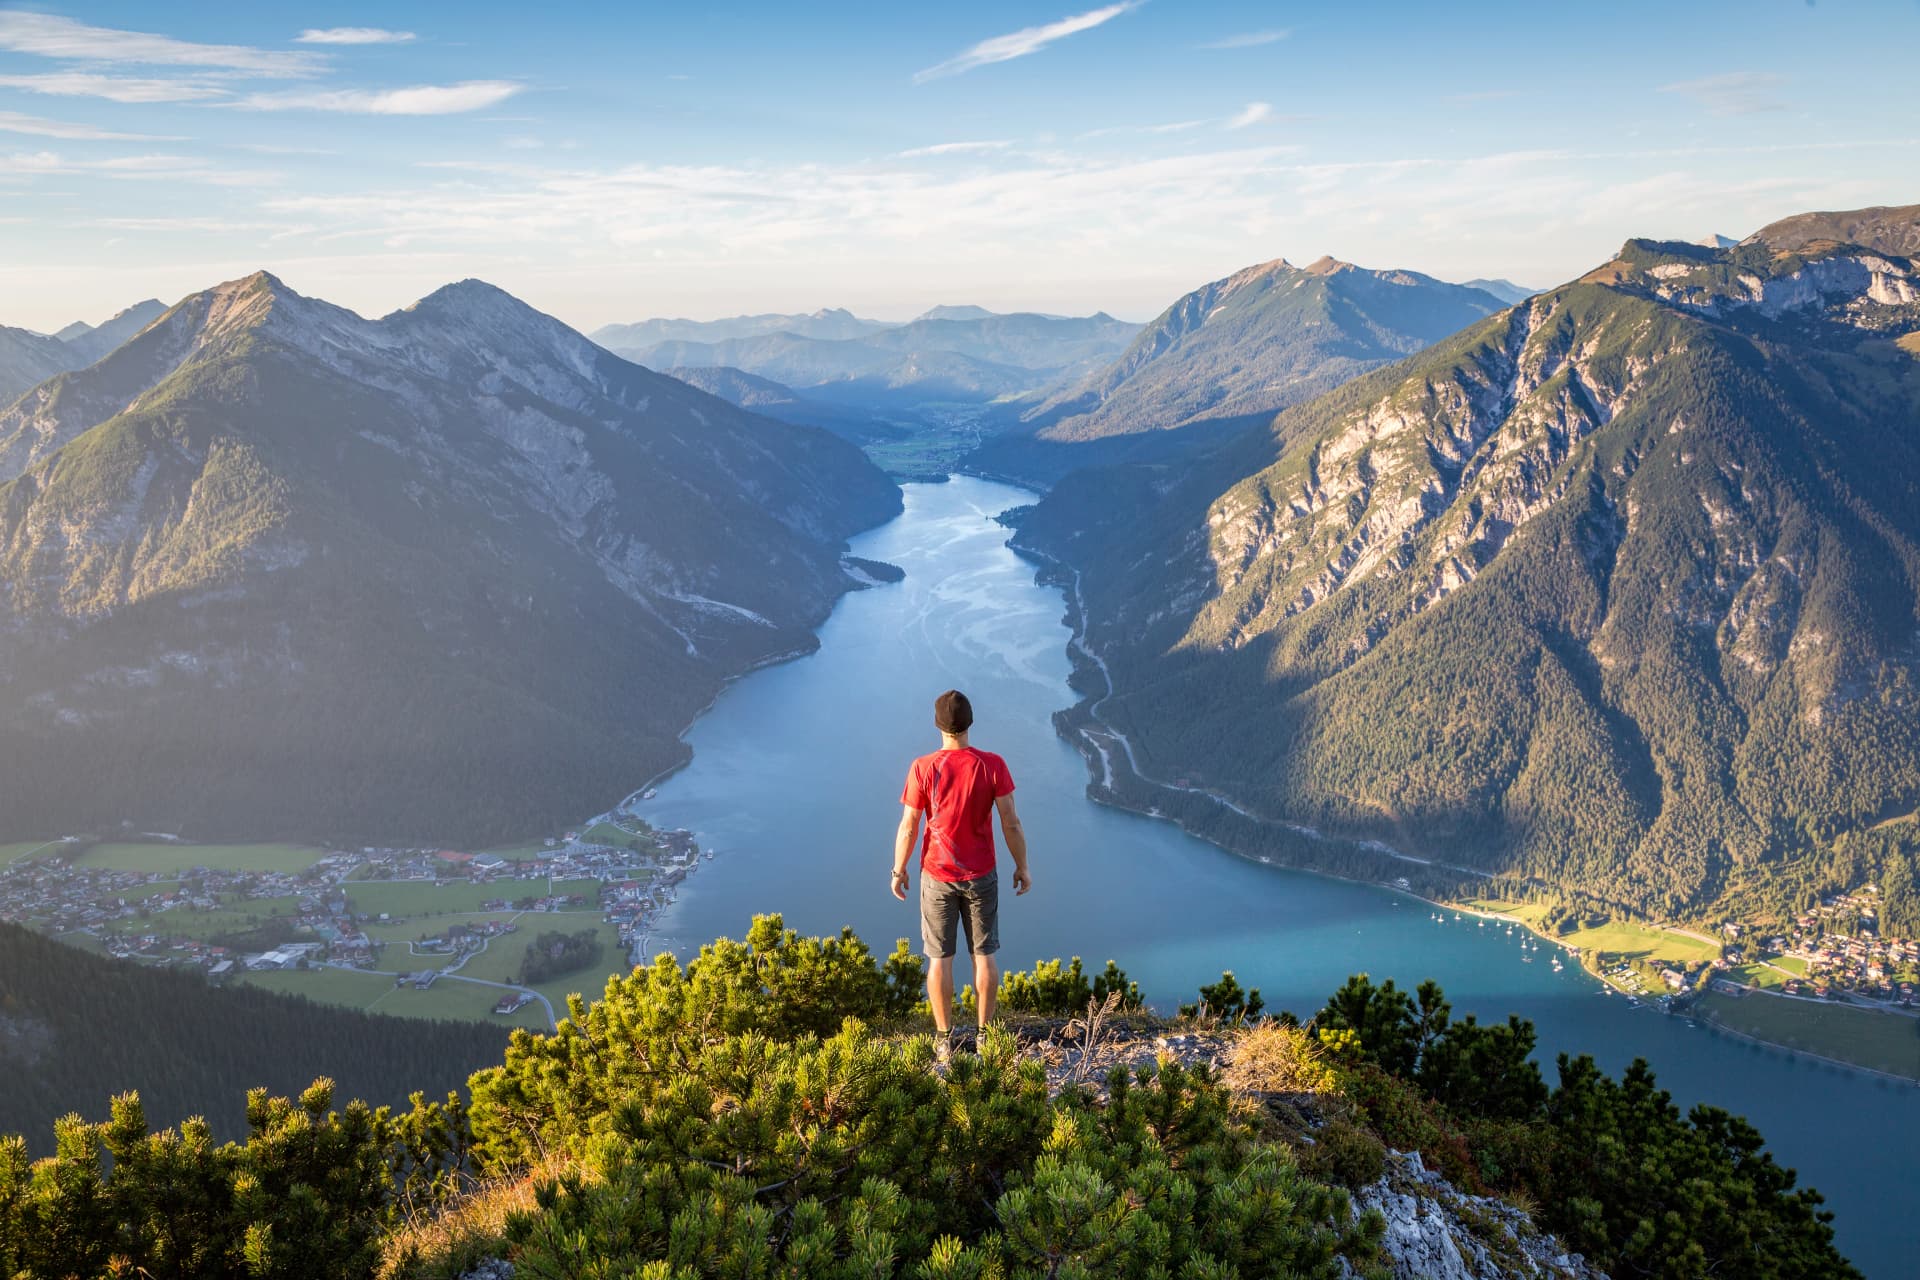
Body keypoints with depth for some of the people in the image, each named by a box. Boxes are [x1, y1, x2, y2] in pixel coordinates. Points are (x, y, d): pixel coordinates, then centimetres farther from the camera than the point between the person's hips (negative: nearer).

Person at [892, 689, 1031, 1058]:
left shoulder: (922, 769, -16)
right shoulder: (992, 765, -14)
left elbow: (908, 828, -10)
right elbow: (1011, 823, -10)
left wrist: (898, 871, 5)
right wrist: (1022, 867, 4)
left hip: (937, 876, -1)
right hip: (981, 876, 1)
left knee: (939, 957, 10)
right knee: (984, 954, 14)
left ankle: (944, 1039, 19)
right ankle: (985, 1033, 22)